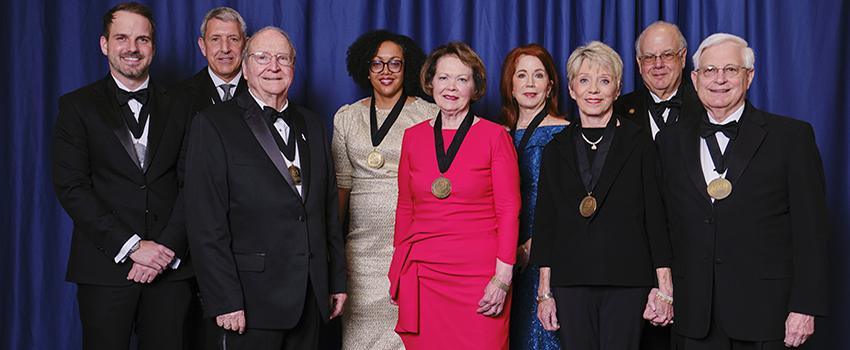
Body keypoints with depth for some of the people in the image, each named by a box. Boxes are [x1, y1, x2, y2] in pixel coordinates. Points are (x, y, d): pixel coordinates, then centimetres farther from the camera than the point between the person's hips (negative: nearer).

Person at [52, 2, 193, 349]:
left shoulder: (177, 109, 10)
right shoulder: (77, 106, 4)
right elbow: (71, 187, -5)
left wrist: (166, 249, -9)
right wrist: (132, 246, -13)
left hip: (170, 267, 2)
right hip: (105, 267, -2)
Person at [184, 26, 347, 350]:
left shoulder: (312, 125, 13)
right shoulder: (213, 125, -5)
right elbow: (206, 223, -10)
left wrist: (337, 281, 12)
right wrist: (225, 299, -15)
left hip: (311, 296, 5)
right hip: (253, 298, -5)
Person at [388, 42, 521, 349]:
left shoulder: (495, 136, -1)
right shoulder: (413, 137, 10)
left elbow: (509, 209, -3)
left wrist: (503, 277, -10)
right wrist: (398, 271, 12)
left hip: (479, 274, -3)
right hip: (422, 275, 3)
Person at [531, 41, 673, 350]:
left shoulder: (639, 145, 4)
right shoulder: (556, 150, 9)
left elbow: (655, 216, 2)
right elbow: (545, 222, 8)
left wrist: (664, 288, -3)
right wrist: (544, 292, 4)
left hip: (626, 282, -2)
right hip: (570, 283, 2)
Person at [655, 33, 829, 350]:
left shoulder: (792, 136, 1)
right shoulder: (671, 141, 10)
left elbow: (811, 228, -3)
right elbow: (664, 225, 11)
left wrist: (806, 307, -9)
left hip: (765, 312, -2)